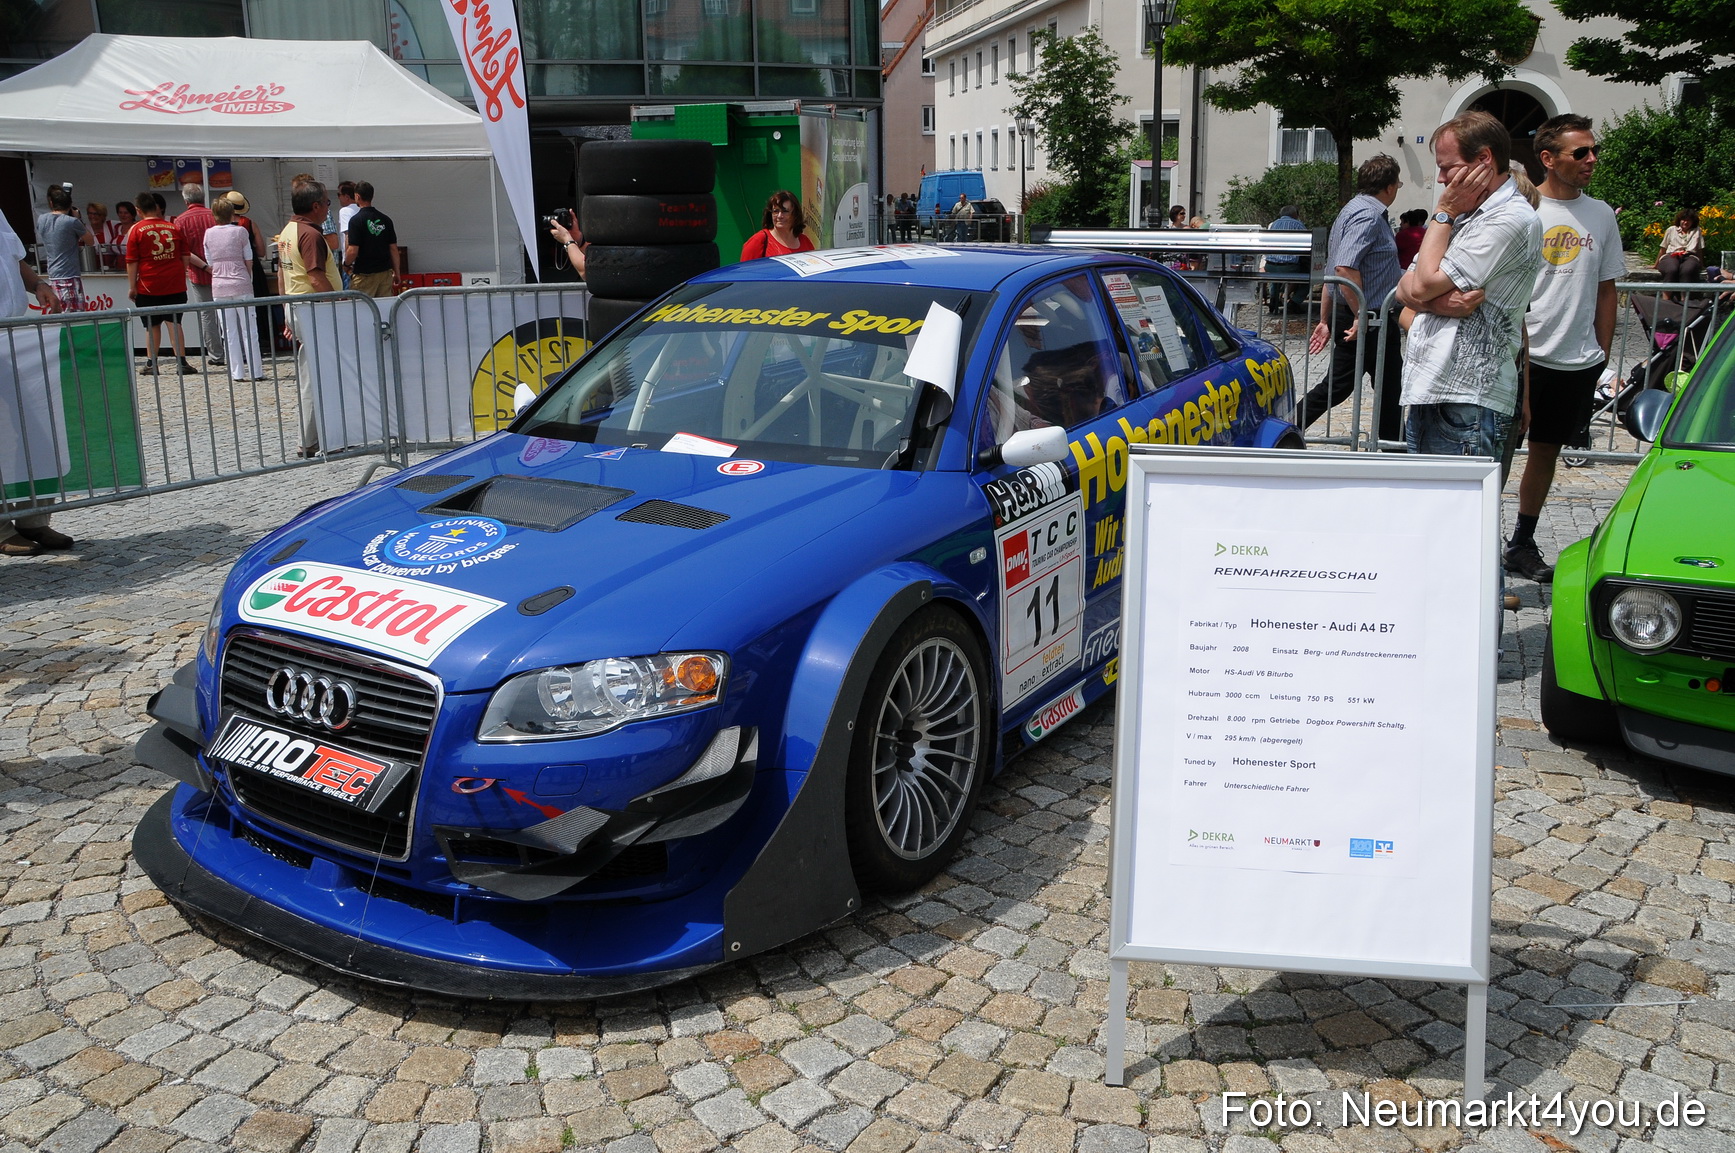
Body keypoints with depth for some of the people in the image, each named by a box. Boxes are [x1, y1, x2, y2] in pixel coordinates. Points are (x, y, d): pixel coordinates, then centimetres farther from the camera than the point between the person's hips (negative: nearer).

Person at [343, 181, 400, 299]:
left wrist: (346, 265, 5)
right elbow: (393, 249, 7)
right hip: (385, 273, 5)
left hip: (363, 274, -5)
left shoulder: (356, 220, -10)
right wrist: (397, 272, 15)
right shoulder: (385, 219, 5)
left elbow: (353, 251, -14)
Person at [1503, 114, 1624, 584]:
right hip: (1523, 355, -5)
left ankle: (1522, 544, 25)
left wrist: (1602, 355, 10)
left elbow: (1606, 289, 15)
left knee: (1546, 451, 14)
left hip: (1577, 363, 5)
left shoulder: (1601, 215, 9)